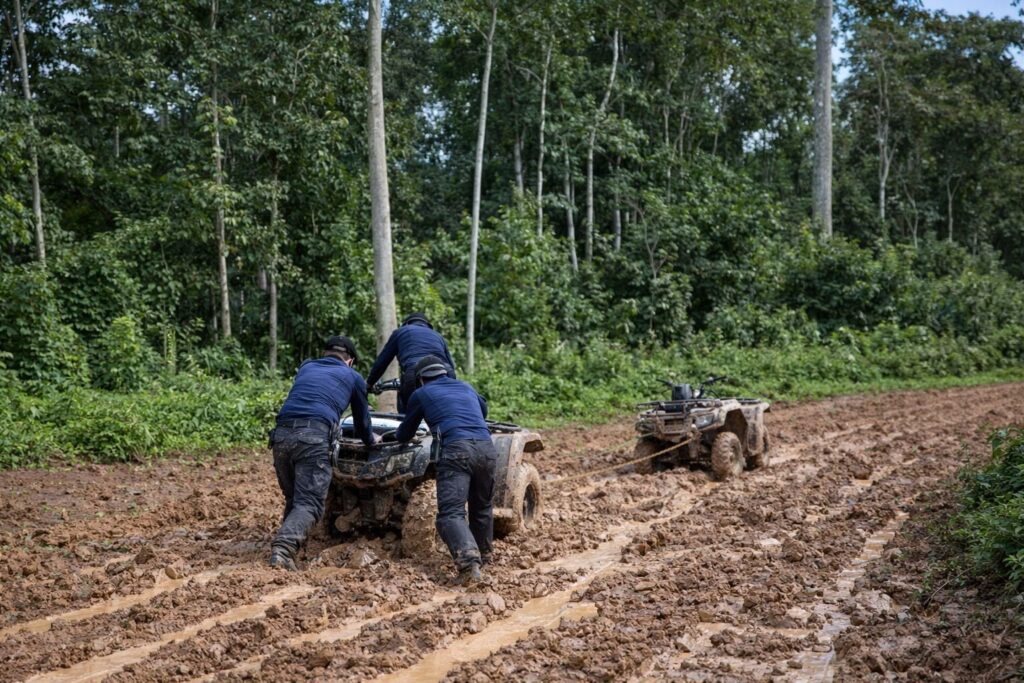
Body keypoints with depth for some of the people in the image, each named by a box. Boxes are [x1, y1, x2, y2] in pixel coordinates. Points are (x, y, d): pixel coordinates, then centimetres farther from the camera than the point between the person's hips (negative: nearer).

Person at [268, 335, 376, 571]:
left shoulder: (306, 367, 31)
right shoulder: (353, 377, 22)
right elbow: (361, 422, 32)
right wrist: (370, 440, 55)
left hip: (281, 433, 5)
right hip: (314, 436, -4)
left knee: (292, 498, 20)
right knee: (309, 503, -7)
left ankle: (287, 545, 10)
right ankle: (283, 549, -29)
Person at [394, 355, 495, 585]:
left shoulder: (421, 394, 19)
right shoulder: (466, 387, 31)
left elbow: (404, 435, 31)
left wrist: (398, 436, 54)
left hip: (457, 449, -5)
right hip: (487, 448, 5)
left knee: (450, 513, -13)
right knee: (482, 507, 25)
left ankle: (469, 561, -35)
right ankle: (483, 555, 36)